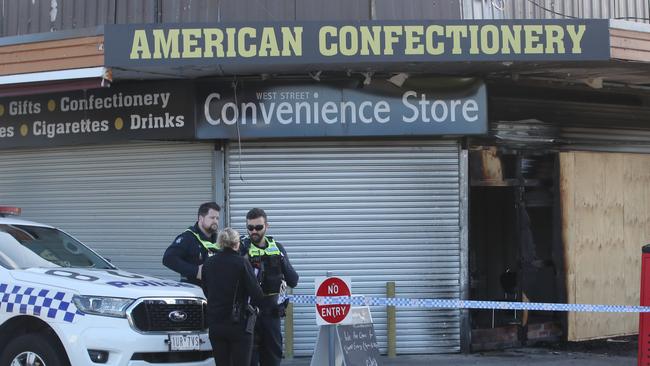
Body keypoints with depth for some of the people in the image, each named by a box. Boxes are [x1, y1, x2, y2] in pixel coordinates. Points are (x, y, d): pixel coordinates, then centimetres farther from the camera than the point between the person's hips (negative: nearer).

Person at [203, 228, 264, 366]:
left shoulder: (208, 263, 4)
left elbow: (206, 292, 10)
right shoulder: (241, 263, -10)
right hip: (239, 324, -4)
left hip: (215, 324, 4)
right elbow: (257, 294, -13)